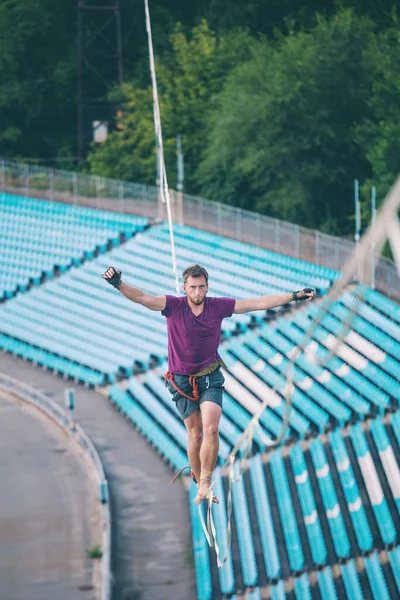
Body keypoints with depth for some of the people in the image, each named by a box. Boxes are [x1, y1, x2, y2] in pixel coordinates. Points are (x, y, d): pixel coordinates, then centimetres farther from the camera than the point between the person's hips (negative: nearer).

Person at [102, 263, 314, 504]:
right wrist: (119, 284, -42)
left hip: (210, 378, 1)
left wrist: (294, 296, -2)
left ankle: (206, 484, -5)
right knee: (195, 435, 4)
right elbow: (142, 298, -24)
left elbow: (259, 303, -2)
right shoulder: (174, 306, -11)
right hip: (182, 380, -1)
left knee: (211, 430, -15)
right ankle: (201, 485, 20)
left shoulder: (218, 306, -6)